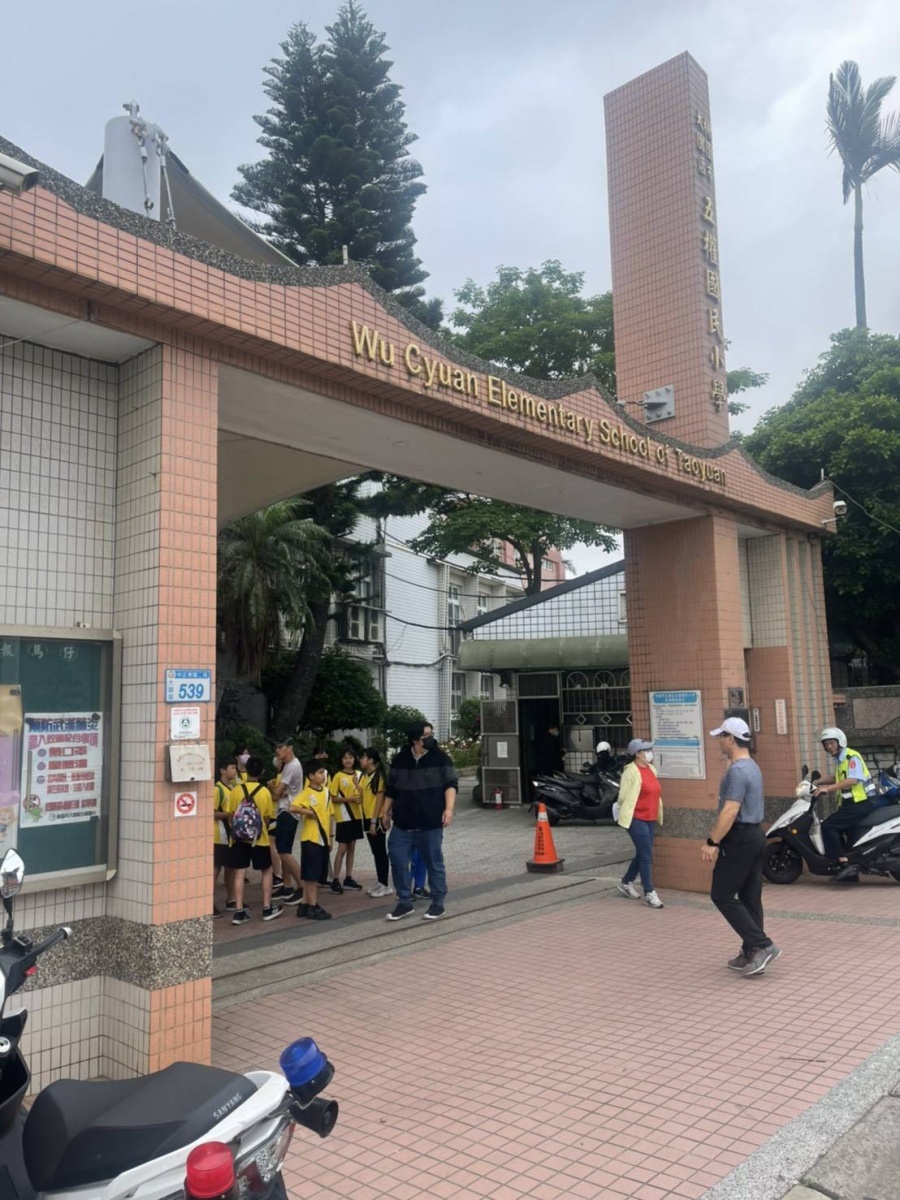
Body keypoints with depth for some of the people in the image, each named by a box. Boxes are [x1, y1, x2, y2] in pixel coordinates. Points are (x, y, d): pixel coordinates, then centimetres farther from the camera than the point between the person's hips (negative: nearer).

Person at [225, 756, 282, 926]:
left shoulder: (236, 790, -5)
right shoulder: (265, 792, -7)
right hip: (258, 838, -1)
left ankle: (239, 911, 2)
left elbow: (231, 815, 0)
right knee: (267, 871, 14)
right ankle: (267, 908, 17)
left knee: (240, 873, 4)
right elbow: (268, 818, -2)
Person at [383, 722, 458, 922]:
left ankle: (438, 903, 20)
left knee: (434, 863, 6)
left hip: (430, 823, -3)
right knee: (398, 861, 3)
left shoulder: (439, 758, -4)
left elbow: (451, 784, -6)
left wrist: (448, 808, -19)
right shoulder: (400, 760, 6)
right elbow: (391, 789, 16)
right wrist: (385, 812, 16)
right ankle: (405, 902, 18)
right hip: (402, 824, 3)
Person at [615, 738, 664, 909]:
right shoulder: (631, 771, -15)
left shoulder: (651, 768, 10)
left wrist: (657, 814, 17)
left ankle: (626, 882, 33)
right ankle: (649, 893, 1)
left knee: (642, 854, 15)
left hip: (650, 819, 8)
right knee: (646, 856, -6)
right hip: (636, 819, -8)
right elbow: (624, 796, -12)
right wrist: (626, 814, -3)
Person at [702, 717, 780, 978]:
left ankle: (762, 945, -7)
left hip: (740, 839, -10)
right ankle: (752, 953, 16)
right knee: (750, 898, 12)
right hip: (755, 835, 10)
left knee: (722, 896, -3)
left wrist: (712, 842, -23)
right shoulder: (752, 767, 14)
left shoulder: (737, 771, -19)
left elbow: (730, 811, -26)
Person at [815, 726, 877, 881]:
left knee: (828, 826, -19)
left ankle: (844, 864, -22)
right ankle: (850, 873, 19)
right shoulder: (839, 759, 17)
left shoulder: (852, 756, -12)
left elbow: (853, 780, -27)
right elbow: (839, 778, 35)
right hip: (851, 803, 10)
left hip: (862, 803, -10)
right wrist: (818, 782, 25)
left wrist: (827, 788, -29)